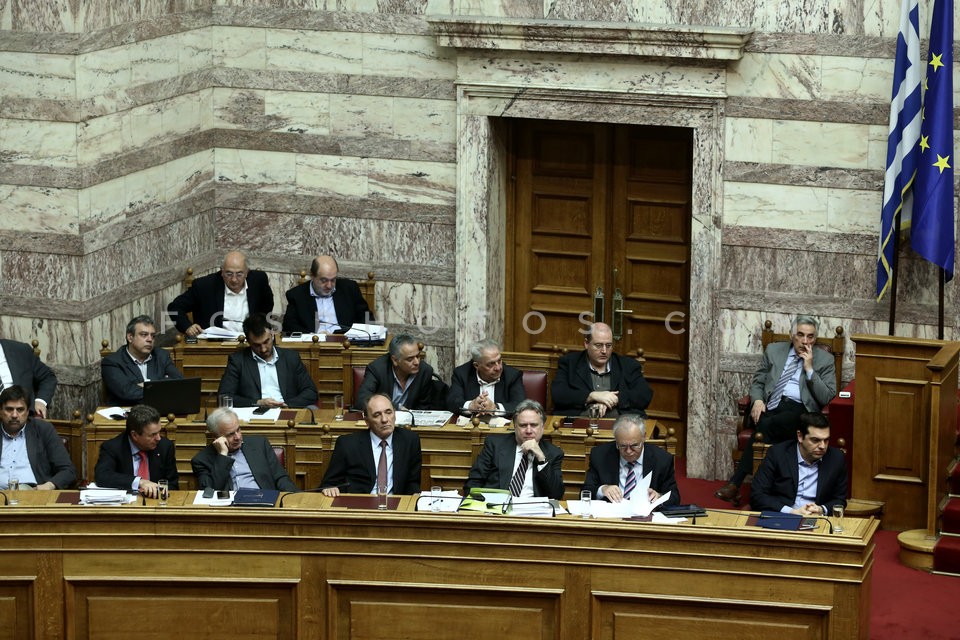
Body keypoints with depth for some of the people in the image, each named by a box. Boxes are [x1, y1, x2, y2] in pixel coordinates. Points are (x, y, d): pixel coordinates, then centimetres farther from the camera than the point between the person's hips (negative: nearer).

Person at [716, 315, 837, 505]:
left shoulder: (825, 360, 11)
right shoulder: (773, 350, 19)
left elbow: (826, 398, 2)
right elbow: (757, 382, 20)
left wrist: (809, 369, -5)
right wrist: (757, 401, -2)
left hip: (798, 411, -2)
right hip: (770, 407, 2)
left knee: (765, 426, -34)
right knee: (762, 424, -35)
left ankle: (735, 483, -34)